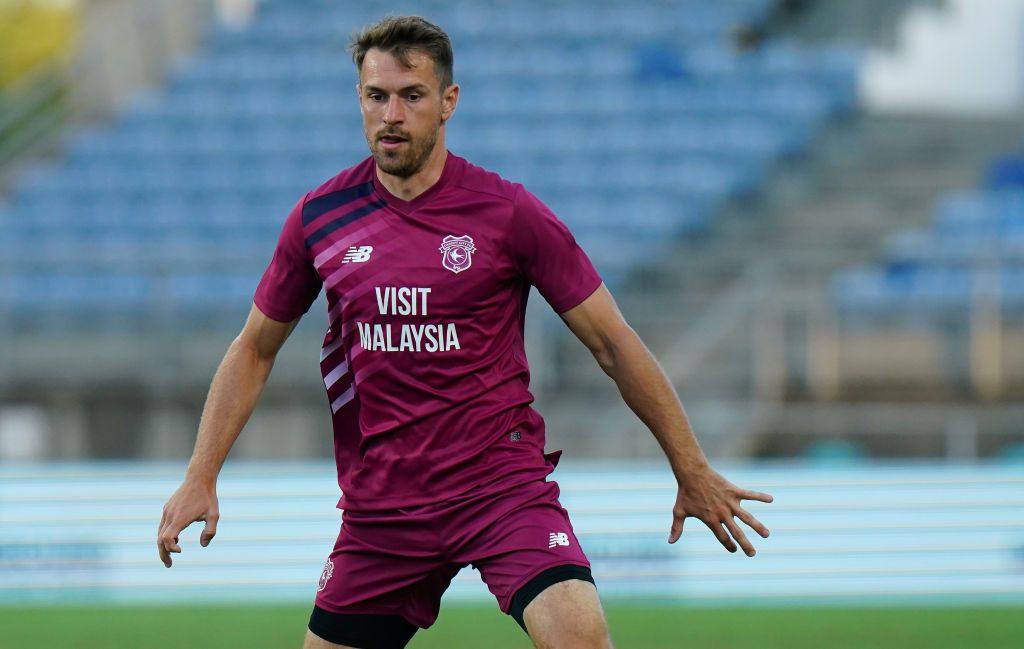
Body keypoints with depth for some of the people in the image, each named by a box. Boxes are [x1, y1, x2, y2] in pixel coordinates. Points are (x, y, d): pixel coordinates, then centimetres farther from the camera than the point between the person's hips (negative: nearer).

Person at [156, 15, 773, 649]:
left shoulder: (509, 212, -6)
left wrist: (692, 471, 3)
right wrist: (201, 477, 7)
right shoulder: (320, 217, 3)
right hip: (379, 510, 3)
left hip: (503, 482, -3)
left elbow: (613, 343, 1)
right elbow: (255, 348, 15)